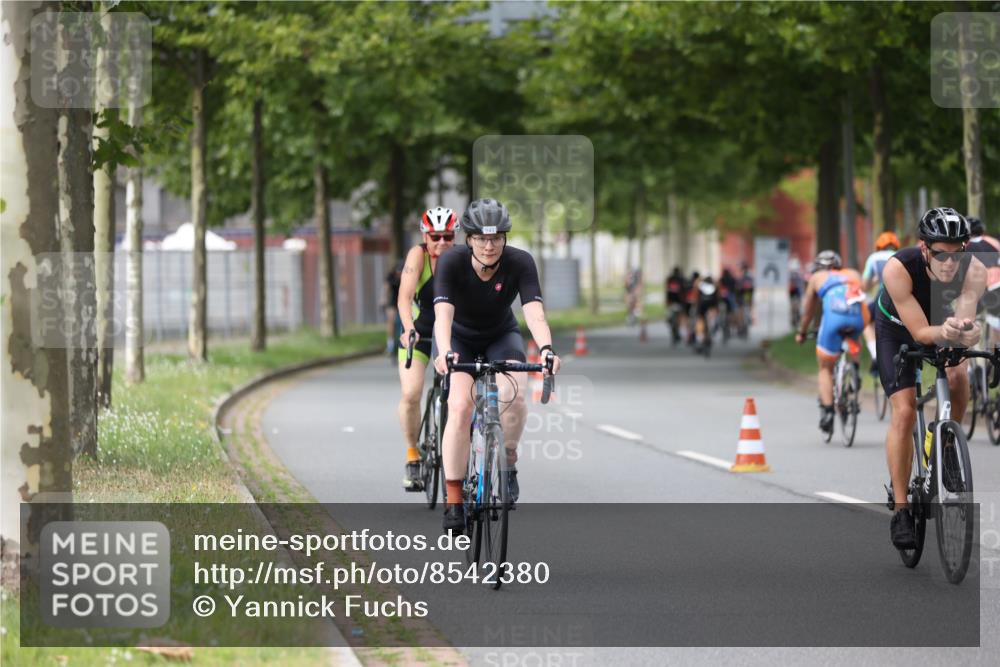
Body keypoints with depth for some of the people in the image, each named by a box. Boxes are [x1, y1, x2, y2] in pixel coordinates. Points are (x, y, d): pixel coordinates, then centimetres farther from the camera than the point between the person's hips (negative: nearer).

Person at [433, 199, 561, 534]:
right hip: (460, 338, -1)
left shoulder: (520, 263, -25)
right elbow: (443, 313, -40)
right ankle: (453, 500, -17)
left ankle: (508, 465, -2)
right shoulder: (451, 262, -28)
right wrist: (445, 352, -59)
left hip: (501, 336, 1)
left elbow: (534, 311, -37)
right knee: (460, 405, -24)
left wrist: (546, 348, -56)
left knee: (513, 393, -29)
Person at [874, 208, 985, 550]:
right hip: (897, 328, -2)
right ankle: (900, 510, -7)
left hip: (941, 320, 2)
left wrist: (967, 330, -62)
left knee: (958, 375, -26)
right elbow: (920, 332, -36)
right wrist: (945, 331, -57)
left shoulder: (973, 271, -32)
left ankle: (948, 443, 3)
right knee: (904, 412, -14)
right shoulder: (898, 269, -38)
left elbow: (964, 319, -39)